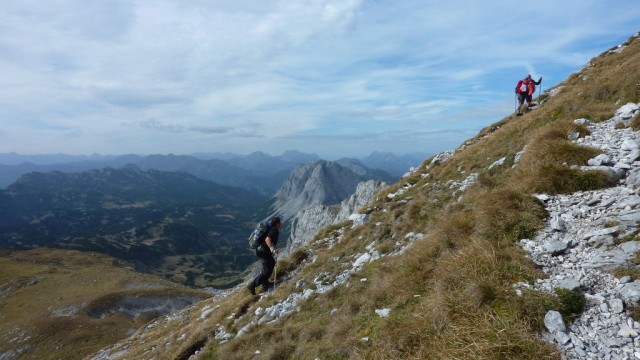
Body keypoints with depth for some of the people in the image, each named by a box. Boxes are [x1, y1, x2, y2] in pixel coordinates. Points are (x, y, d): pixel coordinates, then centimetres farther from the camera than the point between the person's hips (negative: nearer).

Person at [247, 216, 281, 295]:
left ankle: (265, 283, 33)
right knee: (267, 270, -4)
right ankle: (252, 285, -3)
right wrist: (272, 249, -45)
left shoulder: (271, 229, 13)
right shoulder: (275, 230, -16)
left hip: (260, 250, 10)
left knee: (272, 262, 27)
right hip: (264, 252, -10)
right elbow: (267, 239, -32)